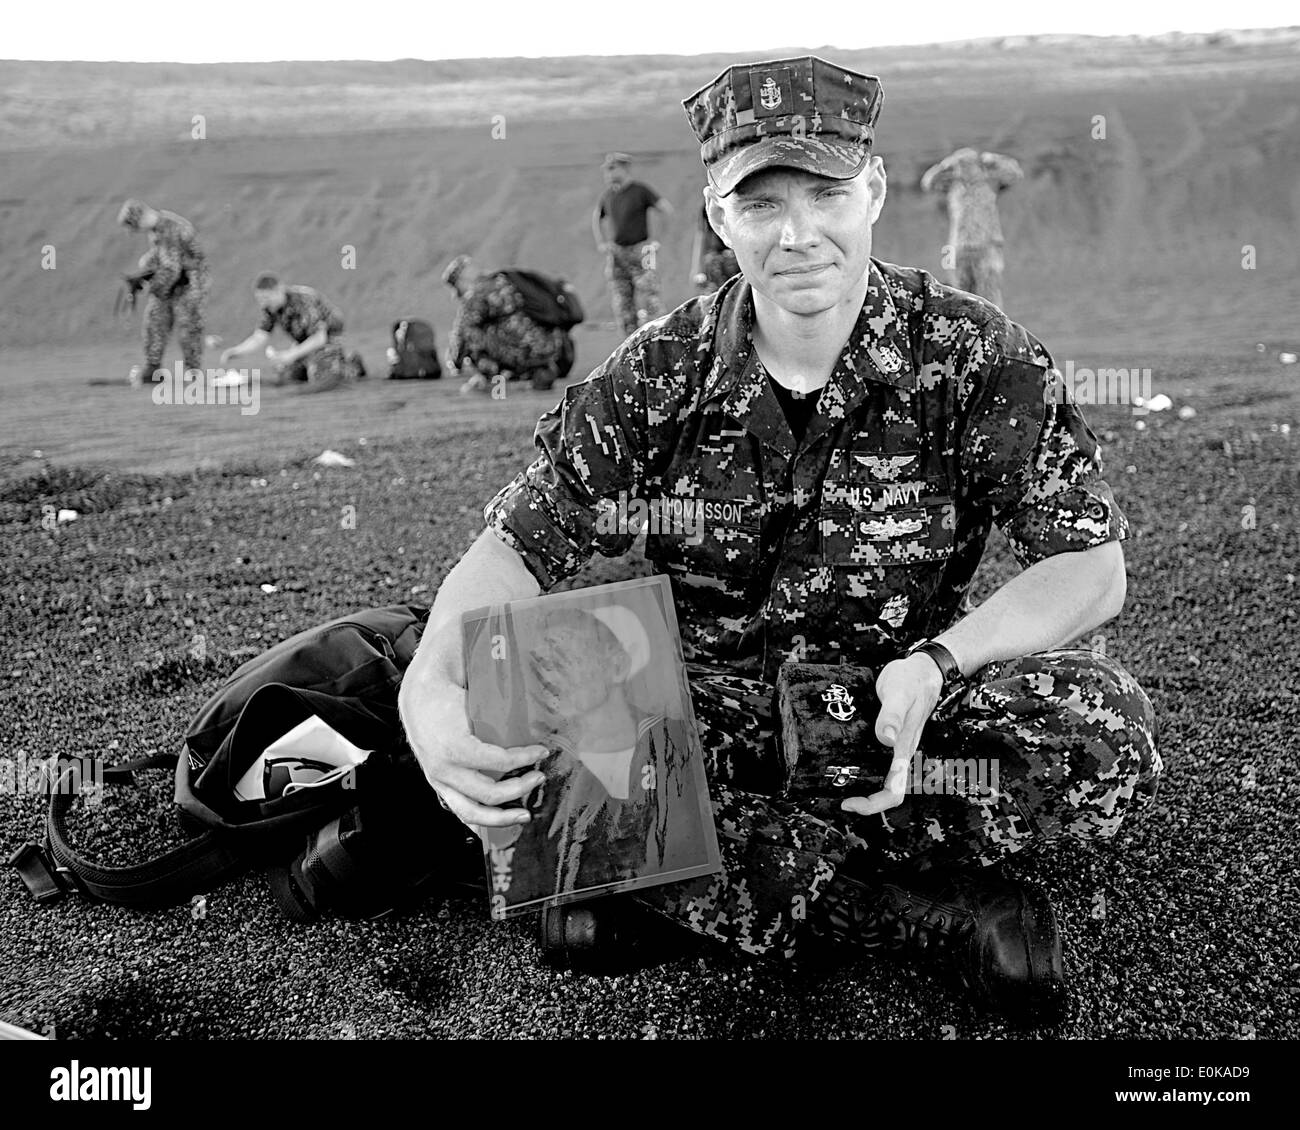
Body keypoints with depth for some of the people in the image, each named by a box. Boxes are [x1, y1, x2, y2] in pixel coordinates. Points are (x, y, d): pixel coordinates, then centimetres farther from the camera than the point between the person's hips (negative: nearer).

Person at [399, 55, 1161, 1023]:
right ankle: (937, 909, -23)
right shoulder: (660, 377, -6)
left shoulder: (974, 357, -10)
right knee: (539, 767, -30)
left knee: (1107, 726, -28)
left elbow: (1092, 568, -11)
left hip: (895, 713, 0)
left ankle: (732, 880, -19)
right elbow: (519, 548, -9)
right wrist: (430, 693, -31)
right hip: (707, 714, 1)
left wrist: (937, 664, -30)